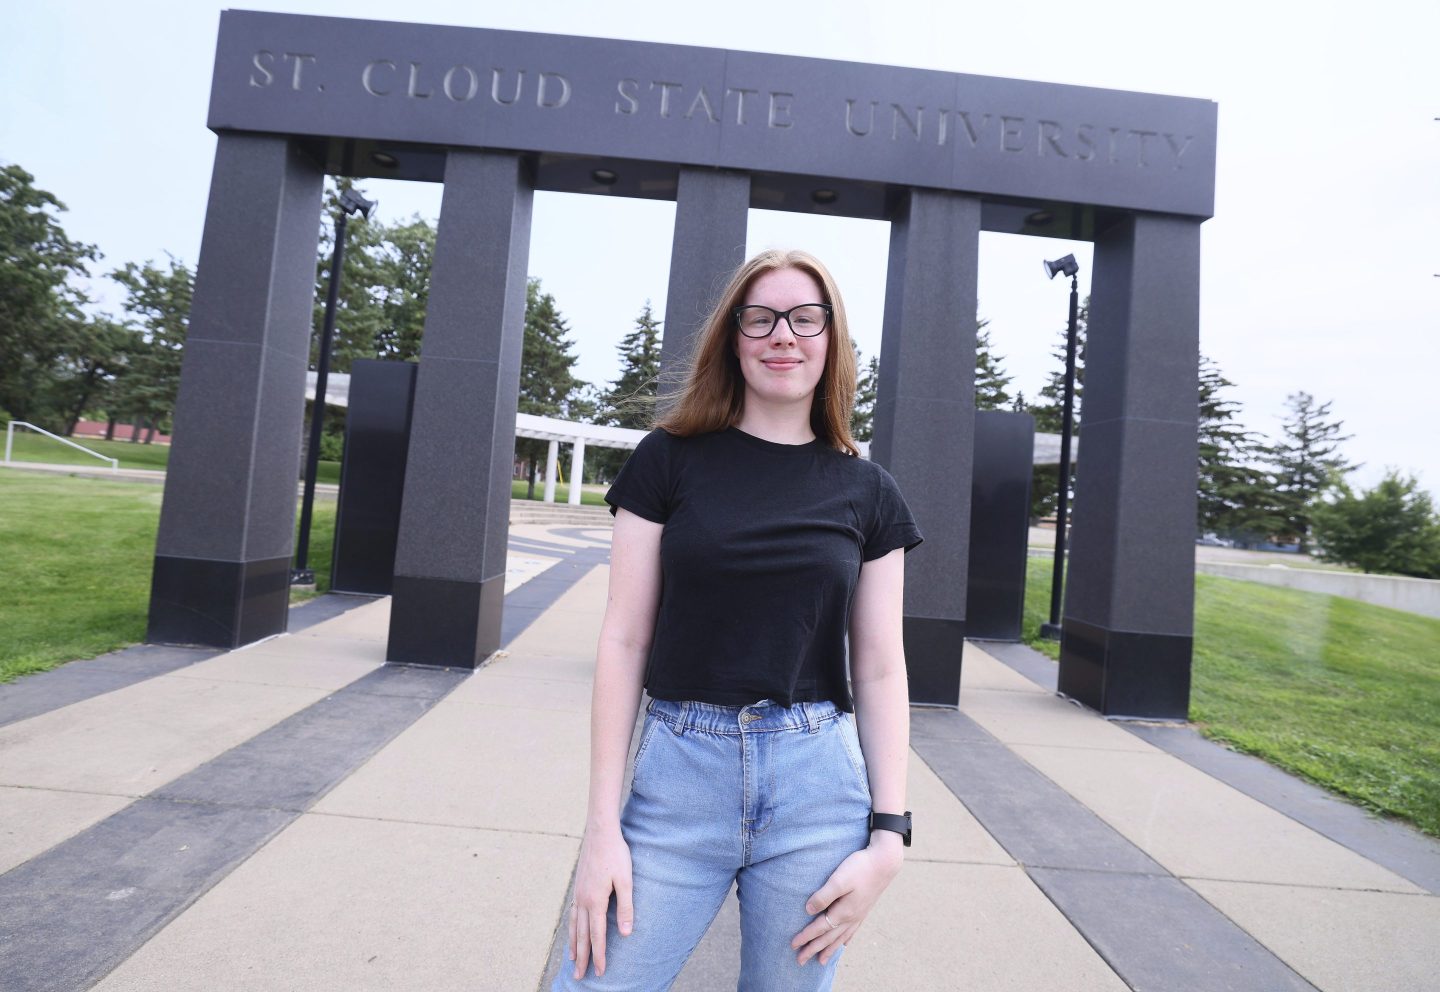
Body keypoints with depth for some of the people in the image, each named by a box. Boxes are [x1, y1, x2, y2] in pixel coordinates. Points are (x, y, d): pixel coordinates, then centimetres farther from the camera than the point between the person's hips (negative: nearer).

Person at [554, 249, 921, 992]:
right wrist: (602, 827, -4)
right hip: (679, 772, -1)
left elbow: (880, 671, 5)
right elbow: (623, 641, -2)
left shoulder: (867, 493, 4)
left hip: (818, 786, 2)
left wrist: (888, 834, -1)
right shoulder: (669, 459, -1)